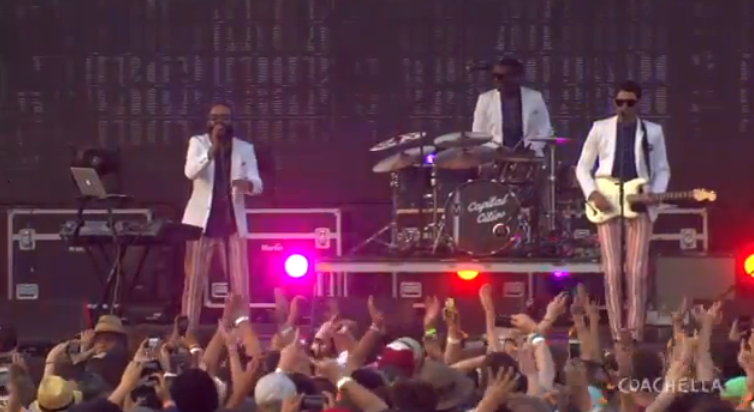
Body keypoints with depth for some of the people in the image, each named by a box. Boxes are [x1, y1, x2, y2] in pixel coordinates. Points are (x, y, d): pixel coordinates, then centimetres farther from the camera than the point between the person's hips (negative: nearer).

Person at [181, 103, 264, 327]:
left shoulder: (245, 148, 7)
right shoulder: (198, 142, 2)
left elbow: (257, 184, -2)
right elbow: (190, 172, -16)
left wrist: (247, 184, -26)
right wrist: (212, 148, -27)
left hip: (232, 223, 2)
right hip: (203, 221, -2)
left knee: (240, 282, 0)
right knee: (194, 281, -2)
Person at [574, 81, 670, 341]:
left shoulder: (653, 132, 7)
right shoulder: (600, 129, 5)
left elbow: (662, 169, 10)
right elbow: (583, 167, 8)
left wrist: (655, 193, -9)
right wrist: (592, 194, -9)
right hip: (606, 205, 0)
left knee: (636, 271, -5)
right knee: (612, 271, -4)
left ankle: (635, 335, -3)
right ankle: (617, 336, 0)